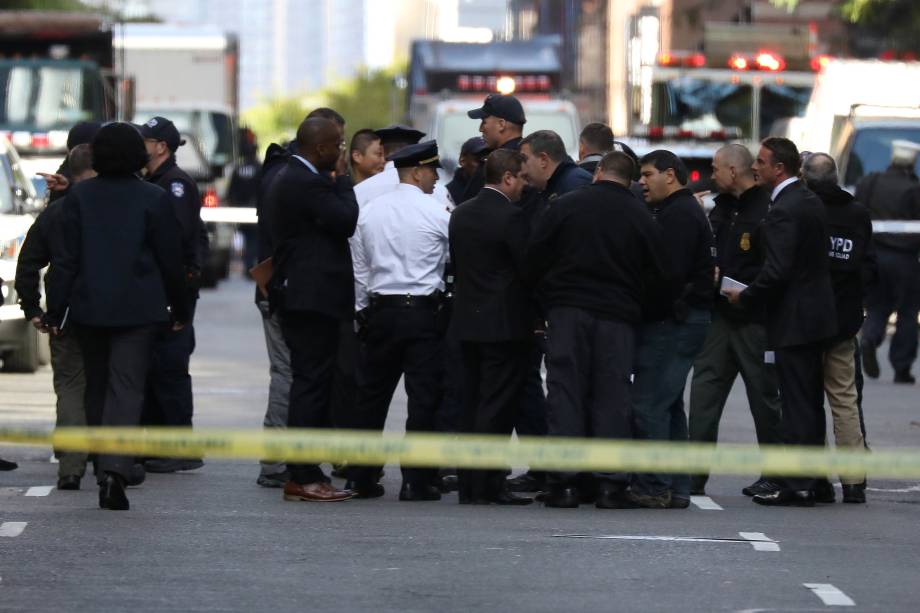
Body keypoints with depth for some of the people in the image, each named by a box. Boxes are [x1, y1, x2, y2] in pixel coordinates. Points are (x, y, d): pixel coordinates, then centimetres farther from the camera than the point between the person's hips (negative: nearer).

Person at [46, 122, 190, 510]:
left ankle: (105, 475, 21)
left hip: (89, 309, 2)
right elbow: (170, 260, 0)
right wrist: (179, 309, 11)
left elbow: (67, 258, -1)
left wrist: (56, 310, 2)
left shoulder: (79, 196, 0)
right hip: (138, 310, -2)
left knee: (97, 388, 15)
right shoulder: (153, 199, -4)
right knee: (126, 388, -6)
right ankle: (115, 470, -24)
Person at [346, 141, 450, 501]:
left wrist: (363, 311, 18)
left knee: (371, 395, 11)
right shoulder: (437, 214, -8)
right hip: (423, 311, -5)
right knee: (424, 397, -1)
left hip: (380, 310, 5)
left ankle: (360, 478, 13)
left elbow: (359, 269, 11)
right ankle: (417, 481, -4)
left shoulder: (369, 212, 6)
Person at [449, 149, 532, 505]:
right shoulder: (510, 217, -15)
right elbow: (528, 268, -14)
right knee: (497, 407, -4)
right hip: (505, 325, -7)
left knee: (472, 404, 12)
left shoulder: (461, 215, 9)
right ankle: (488, 485, -6)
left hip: (468, 322, 7)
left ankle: (469, 485, 13)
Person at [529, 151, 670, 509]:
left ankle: (564, 482, -4)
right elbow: (656, 275, 4)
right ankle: (610, 484, -1)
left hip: (567, 310, -1)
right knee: (612, 395, 4)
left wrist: (550, 299, 16)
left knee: (566, 390, 2)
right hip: (618, 318, 1)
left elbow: (535, 259, 2)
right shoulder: (642, 218, 3)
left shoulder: (567, 206, 1)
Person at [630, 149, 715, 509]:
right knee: (668, 405, 13)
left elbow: (669, 273, -21)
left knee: (648, 403, -11)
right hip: (684, 319, 11)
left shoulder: (679, 215, -12)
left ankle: (654, 486, -12)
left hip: (672, 320, -11)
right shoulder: (682, 211, 21)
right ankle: (675, 489, 15)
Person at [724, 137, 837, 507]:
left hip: (793, 320, -10)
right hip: (817, 313, 10)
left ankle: (796, 486, -6)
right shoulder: (810, 202, 12)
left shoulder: (783, 212, -18)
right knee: (810, 403, 13)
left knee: (796, 405, -7)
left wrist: (744, 296, -9)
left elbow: (777, 272, -25)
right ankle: (811, 481, 18)